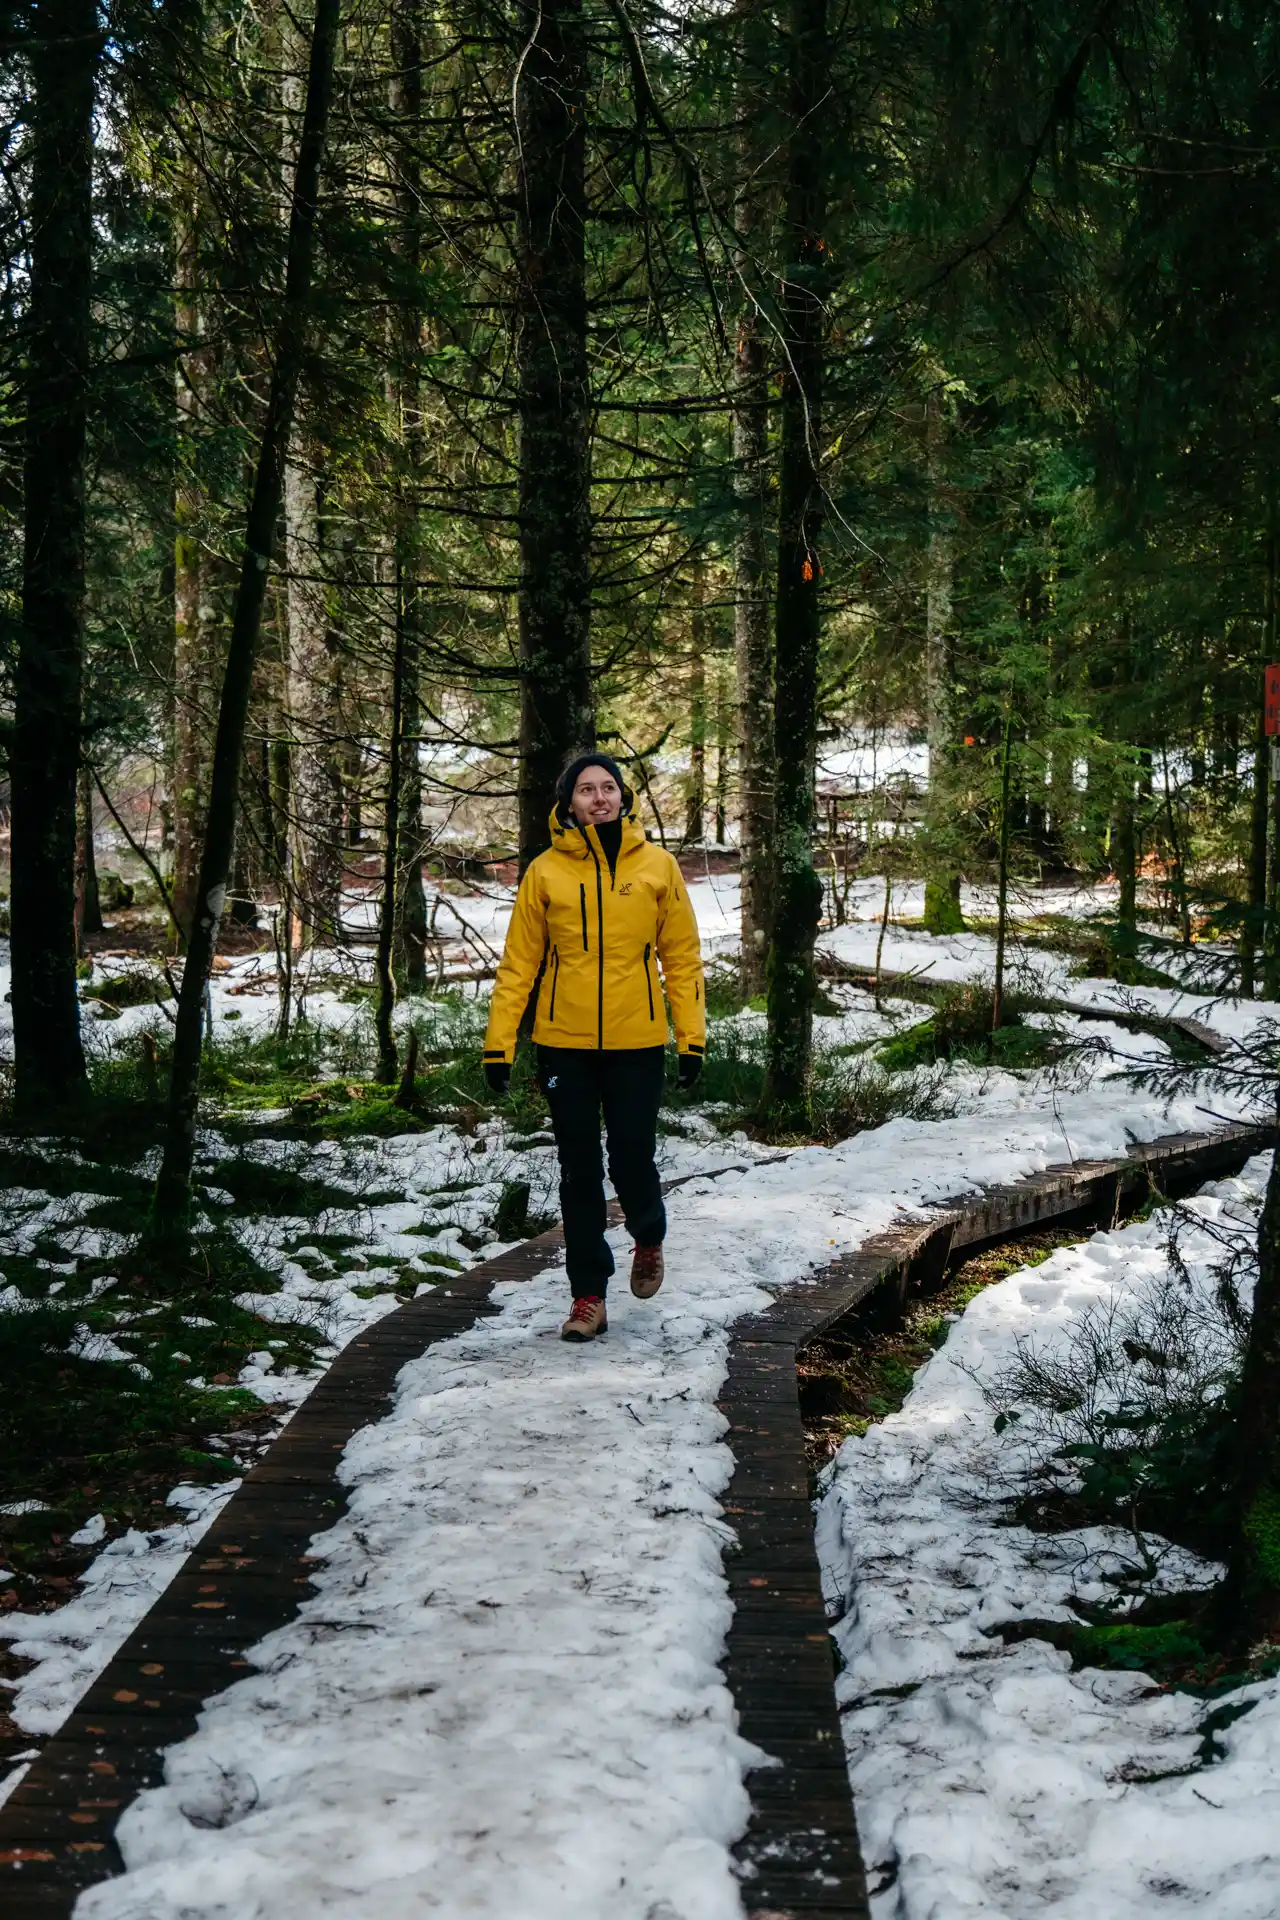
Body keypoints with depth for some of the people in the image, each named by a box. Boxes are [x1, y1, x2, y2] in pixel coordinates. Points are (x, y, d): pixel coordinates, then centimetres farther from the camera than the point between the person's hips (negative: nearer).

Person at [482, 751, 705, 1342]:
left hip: (636, 1043, -1)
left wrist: (692, 1038, -3)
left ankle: (648, 1238, 33)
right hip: (564, 1044, 1)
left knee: (632, 1160, 0)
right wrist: (499, 1043, -4)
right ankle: (589, 1294, 16)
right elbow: (519, 962, 1)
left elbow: (682, 955, 3)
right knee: (579, 1172, 6)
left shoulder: (657, 866, 1)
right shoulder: (545, 871, 0)